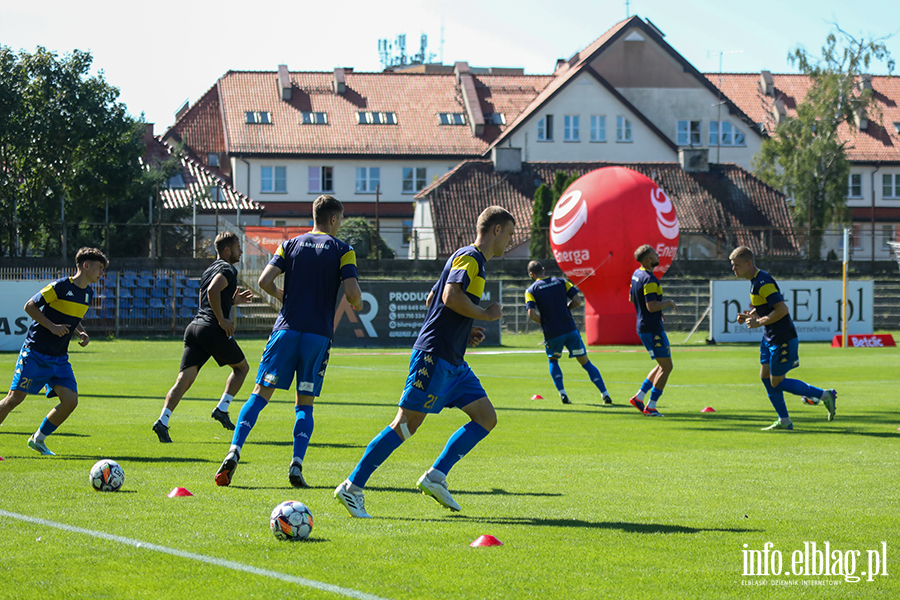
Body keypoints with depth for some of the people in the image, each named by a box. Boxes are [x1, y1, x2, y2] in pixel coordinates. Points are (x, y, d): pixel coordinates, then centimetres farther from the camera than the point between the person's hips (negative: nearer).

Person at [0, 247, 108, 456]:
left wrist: (81, 333, 6)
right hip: (35, 353, -7)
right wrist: (52, 326, -19)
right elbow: (30, 306, -11)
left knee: (70, 401, -7)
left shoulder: (88, 293, 10)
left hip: (59, 358, 7)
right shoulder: (61, 286, -14)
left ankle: (38, 439, 11)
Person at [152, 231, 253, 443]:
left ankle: (163, 421, -17)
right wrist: (222, 320, -17)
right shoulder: (228, 269, -4)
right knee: (241, 367, 15)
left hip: (194, 327, 7)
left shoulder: (208, 271, 25)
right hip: (213, 330, -7)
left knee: (184, 379, -2)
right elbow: (213, 291, -23)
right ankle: (221, 409, 6)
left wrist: (232, 301, 30)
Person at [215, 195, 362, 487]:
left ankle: (234, 451, -16)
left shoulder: (291, 244, 9)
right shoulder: (342, 250, 3)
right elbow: (352, 292, -9)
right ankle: (296, 464, -8)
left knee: (260, 393, 1)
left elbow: (264, 281, -2)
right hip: (319, 334, -1)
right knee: (305, 404, 8)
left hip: (286, 328, 1)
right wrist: (357, 305, 14)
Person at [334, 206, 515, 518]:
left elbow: (433, 300, 27)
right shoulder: (469, 257, -9)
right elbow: (451, 296, -27)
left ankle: (435, 476, 3)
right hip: (434, 355, -10)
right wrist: (486, 315, -13)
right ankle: (352, 487, -6)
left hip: (453, 362, 10)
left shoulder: (474, 260, 20)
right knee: (406, 423, -10)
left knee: (486, 418, 4)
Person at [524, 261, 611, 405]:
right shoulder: (560, 282, 6)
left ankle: (562, 393, 6)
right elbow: (577, 301, 0)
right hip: (570, 330, 1)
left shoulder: (531, 290, -1)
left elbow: (532, 314, -14)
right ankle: (605, 394, 1)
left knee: (553, 360, 24)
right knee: (585, 362, 8)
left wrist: (543, 323, 4)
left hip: (552, 333, -1)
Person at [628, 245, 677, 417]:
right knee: (666, 366, -5)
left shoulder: (636, 274, 11)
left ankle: (639, 397, 15)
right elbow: (652, 306, -28)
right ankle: (651, 407, -4)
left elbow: (631, 298, 24)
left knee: (663, 365, 17)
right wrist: (668, 303, -11)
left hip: (643, 325, 10)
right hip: (652, 329, -10)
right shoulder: (649, 279, -20)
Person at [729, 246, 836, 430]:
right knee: (765, 376, 8)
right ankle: (784, 421, 14)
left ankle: (825, 395, 6)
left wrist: (759, 322, -23)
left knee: (777, 383, -3)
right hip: (770, 338, 10)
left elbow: (782, 309, -28)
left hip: (783, 339, -10)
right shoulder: (756, 281, 10)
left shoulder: (763, 282, -22)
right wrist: (748, 315, 8)